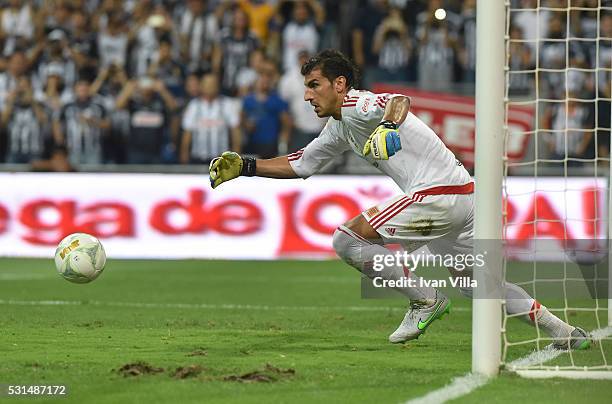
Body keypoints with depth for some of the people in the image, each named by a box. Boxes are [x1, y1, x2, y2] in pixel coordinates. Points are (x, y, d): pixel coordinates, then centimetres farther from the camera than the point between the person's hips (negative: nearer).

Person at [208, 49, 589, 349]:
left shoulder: (357, 105, -9)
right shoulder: (339, 128, 21)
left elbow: (398, 100, -32)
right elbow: (299, 165, 31)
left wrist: (389, 125, -53)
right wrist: (243, 166, 23)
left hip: (439, 192, -11)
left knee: (348, 238, -10)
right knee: (475, 282, 20)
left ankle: (426, 300, -5)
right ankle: (557, 326, 17)